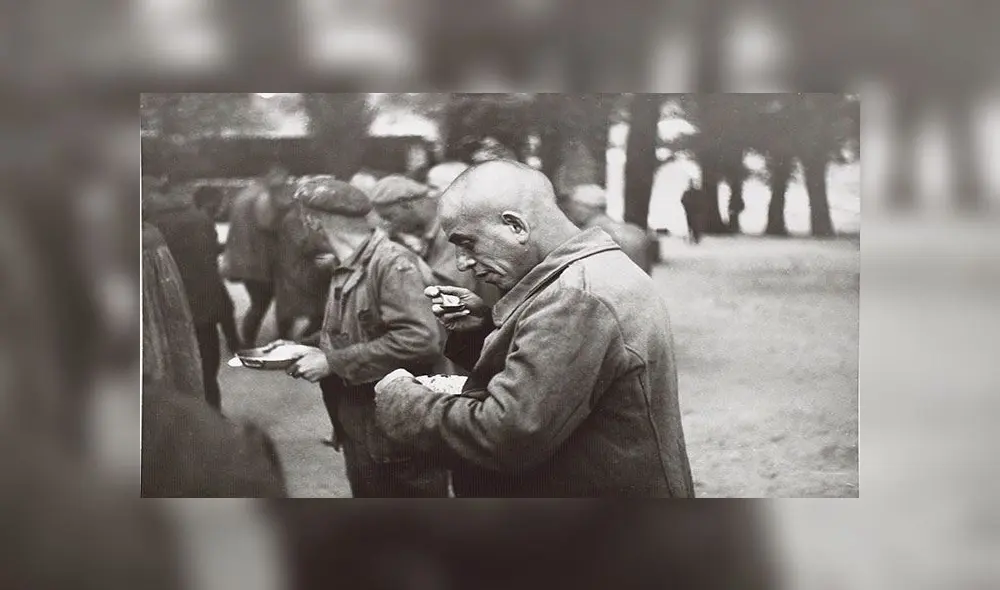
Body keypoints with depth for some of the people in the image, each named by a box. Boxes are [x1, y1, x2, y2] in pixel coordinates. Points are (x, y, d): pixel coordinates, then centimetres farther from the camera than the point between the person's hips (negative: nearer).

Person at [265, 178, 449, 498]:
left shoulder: (393, 264, -18)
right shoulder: (346, 271, 11)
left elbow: (420, 339, -29)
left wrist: (333, 363, -24)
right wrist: (303, 348, 4)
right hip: (359, 436, 9)